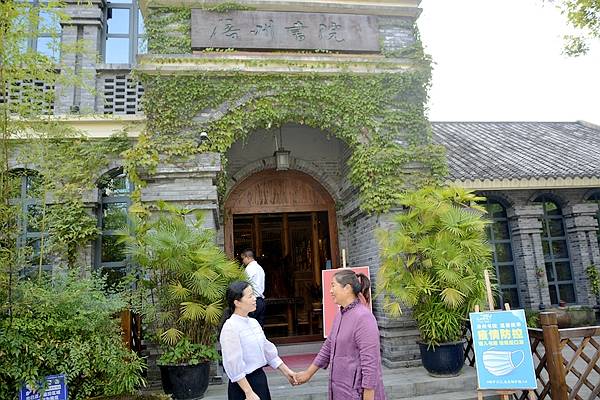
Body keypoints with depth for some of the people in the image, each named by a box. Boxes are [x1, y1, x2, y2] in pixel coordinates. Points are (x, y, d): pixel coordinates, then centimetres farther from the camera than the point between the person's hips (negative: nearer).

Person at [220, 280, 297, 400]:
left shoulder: (253, 322, 5)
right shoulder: (230, 327, -18)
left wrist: (286, 371, 13)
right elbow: (234, 364, -20)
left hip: (260, 378, 7)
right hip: (243, 383, -7)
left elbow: (267, 349, 12)